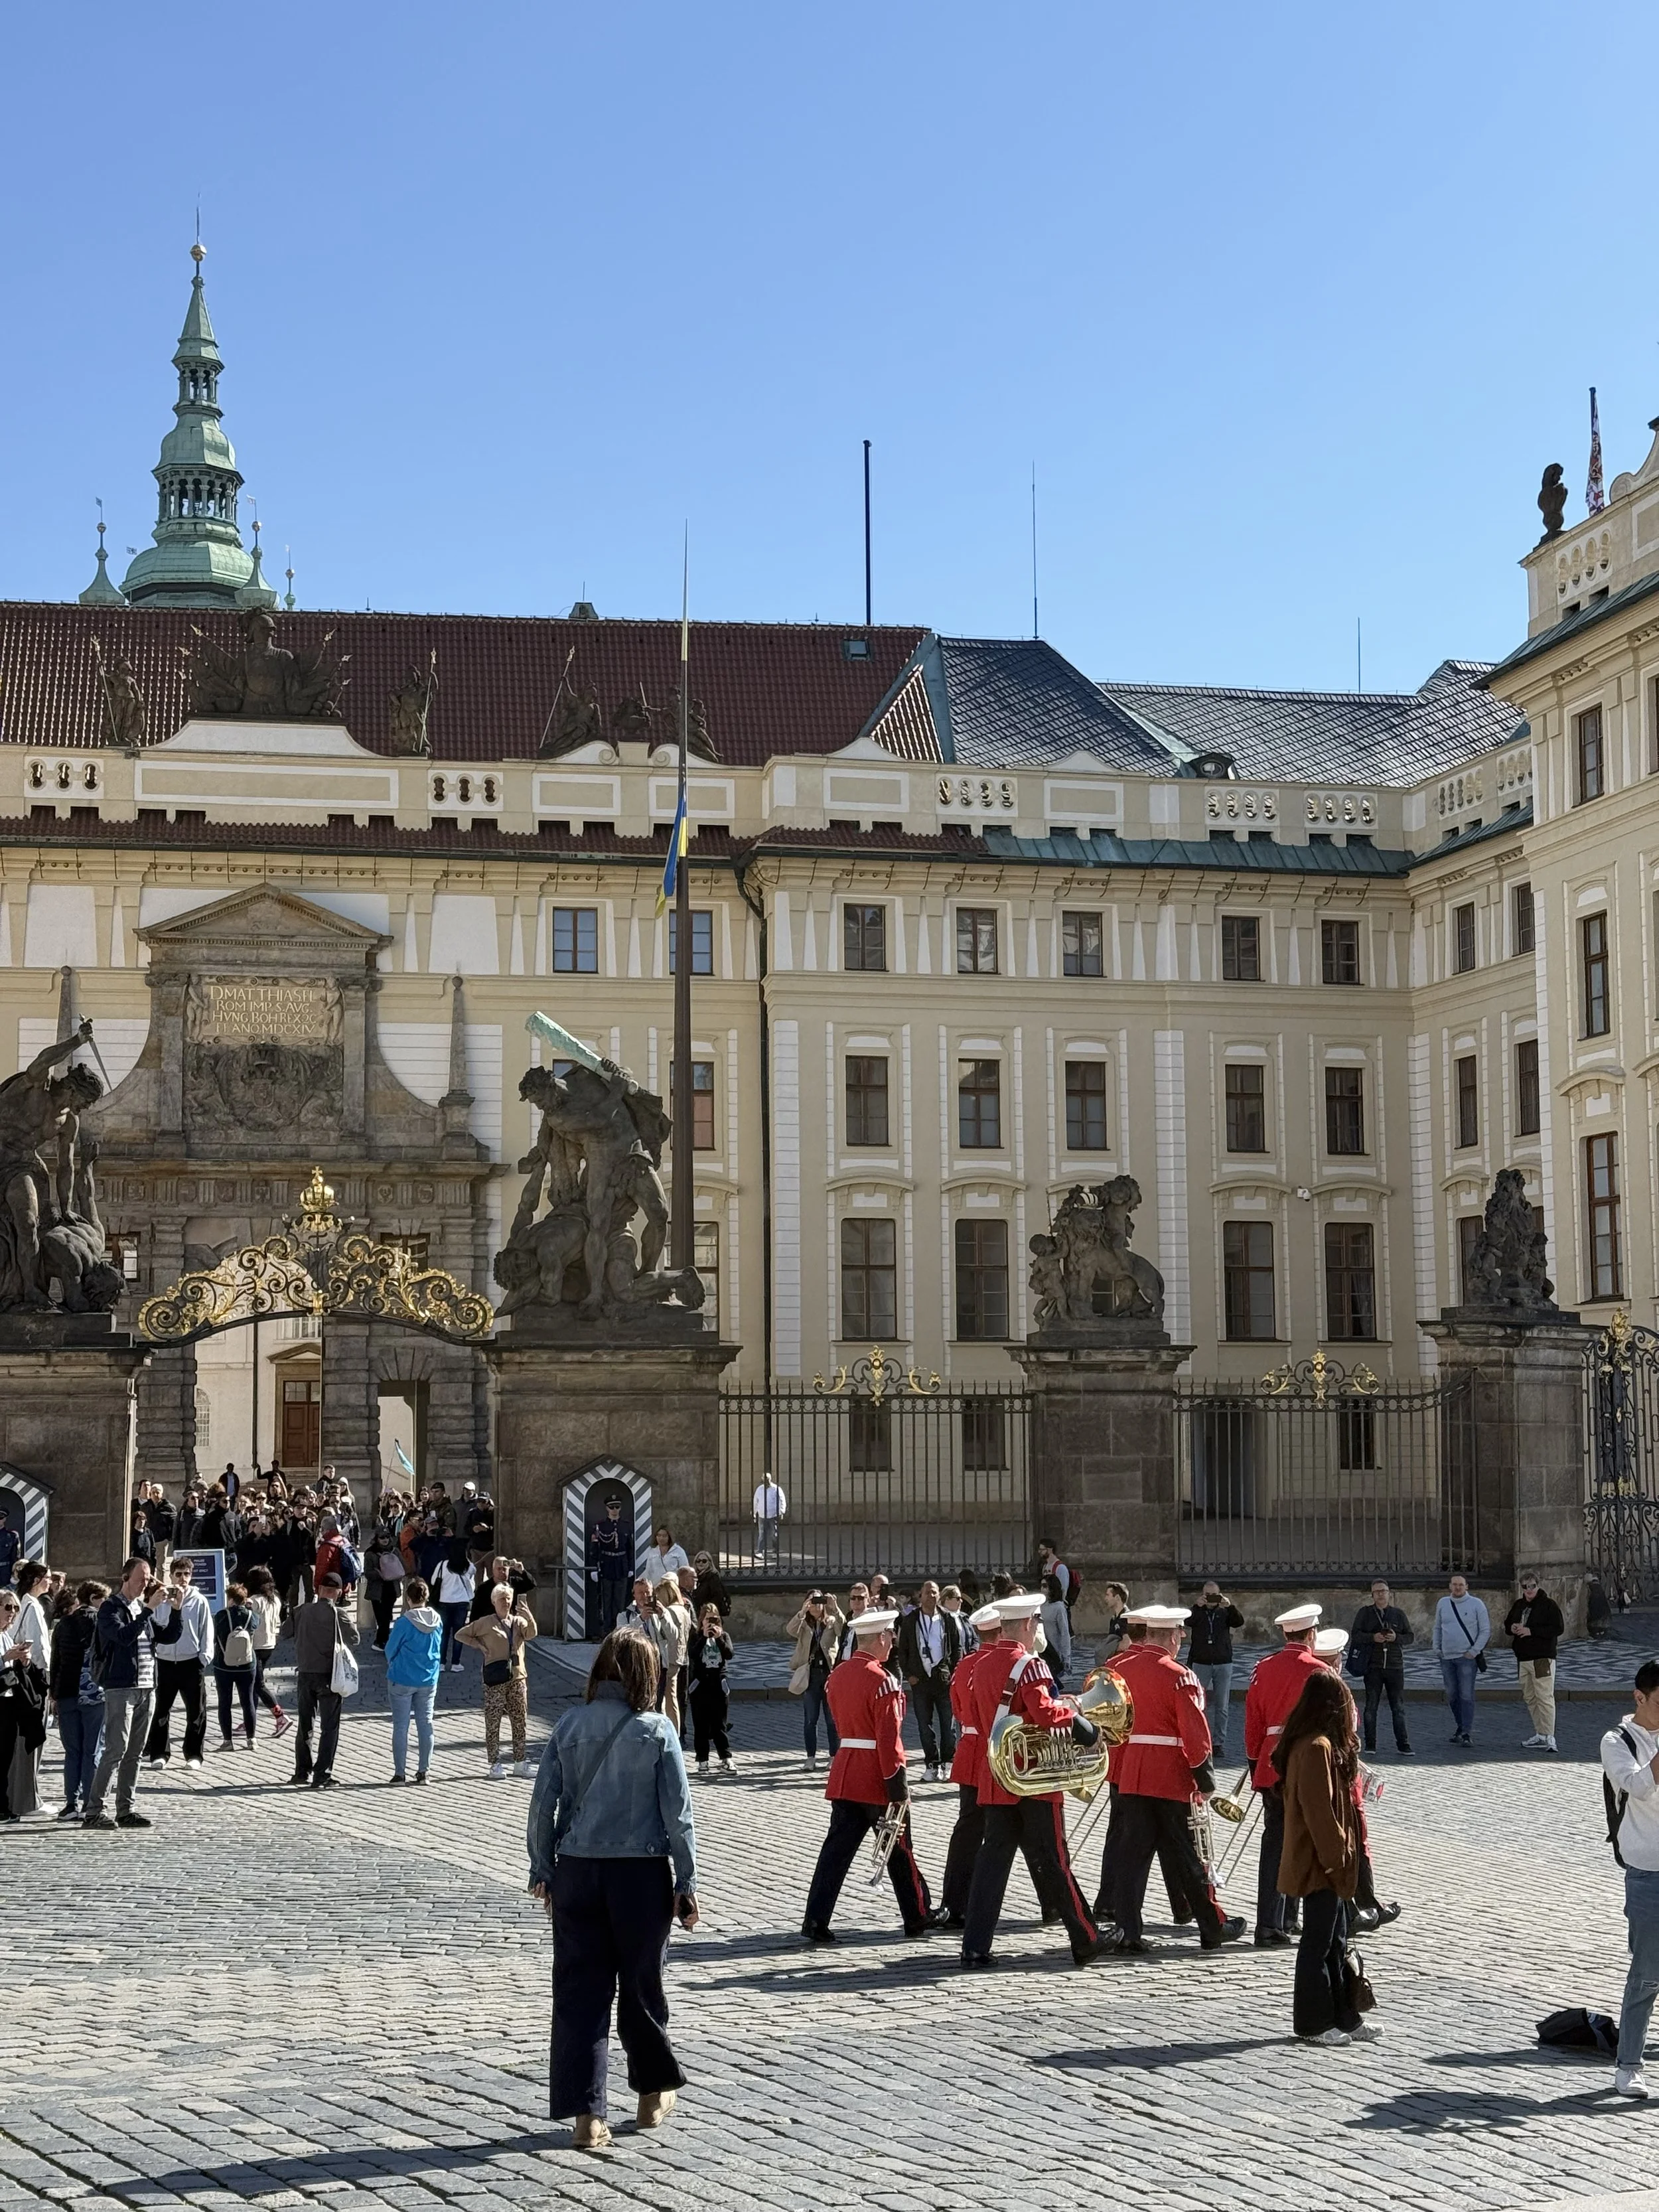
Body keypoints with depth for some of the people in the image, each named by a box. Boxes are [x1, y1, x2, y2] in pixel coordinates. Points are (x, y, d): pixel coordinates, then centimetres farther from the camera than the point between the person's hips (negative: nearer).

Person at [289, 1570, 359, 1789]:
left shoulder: (303, 1612, -2)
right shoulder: (339, 1614, -12)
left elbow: (296, 1638, 6)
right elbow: (354, 1640, -1)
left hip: (305, 1674, 4)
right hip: (329, 1675, -4)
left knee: (305, 1725, 17)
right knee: (329, 1727, 2)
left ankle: (303, 1771, 25)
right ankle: (322, 1775, -3)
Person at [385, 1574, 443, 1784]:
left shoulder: (404, 1622, -17)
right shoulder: (437, 1621, -2)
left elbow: (390, 1650, -6)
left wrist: (392, 1664, 15)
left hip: (402, 1680, -4)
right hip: (429, 1681, 4)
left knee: (401, 1726, 3)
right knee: (425, 1724, 10)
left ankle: (400, 1773, 5)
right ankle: (423, 1771, 13)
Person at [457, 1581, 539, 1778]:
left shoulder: (518, 1621, 10)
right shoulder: (486, 1623, 1)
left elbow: (531, 1634, -10)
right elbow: (460, 1635, 5)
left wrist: (529, 1617, -26)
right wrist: (478, 1645, -5)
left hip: (517, 1677, 4)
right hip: (495, 1678, -4)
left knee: (520, 1721, 8)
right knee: (493, 1722, -2)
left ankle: (520, 1762, 17)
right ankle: (495, 1764, 2)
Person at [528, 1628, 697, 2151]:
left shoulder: (570, 1727, 0)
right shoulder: (656, 1731, -6)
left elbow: (544, 1803, 2)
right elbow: (678, 1813, -5)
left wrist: (541, 1871, 12)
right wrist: (687, 1882, 2)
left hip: (577, 1872, 1)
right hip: (642, 1872, -1)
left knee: (579, 1991, 4)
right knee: (641, 1984, 15)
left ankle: (586, 2114, -1)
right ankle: (654, 2093, 30)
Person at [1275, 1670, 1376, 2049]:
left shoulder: (1307, 1743, 12)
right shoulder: (1317, 1747, -20)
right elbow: (1318, 1808, -23)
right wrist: (1335, 1856, -18)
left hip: (1327, 1863, 10)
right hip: (1320, 1864, -10)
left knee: (1336, 1942, 16)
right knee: (1319, 1942, -1)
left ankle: (1343, 2017, 24)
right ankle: (1313, 2023, 6)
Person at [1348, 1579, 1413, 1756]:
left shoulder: (1398, 1614, 9)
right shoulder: (1365, 1613, 5)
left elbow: (1410, 1636, 9)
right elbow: (1355, 1635, -1)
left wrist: (1396, 1638, -12)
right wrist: (1373, 1637, -17)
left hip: (1395, 1666, 1)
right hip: (1373, 1667, -1)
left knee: (1399, 1708, 2)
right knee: (1371, 1707, 2)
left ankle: (1403, 1745, 6)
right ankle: (1370, 1744, 8)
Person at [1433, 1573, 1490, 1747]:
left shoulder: (1476, 1604, -2)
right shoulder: (1443, 1604, 10)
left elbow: (1486, 1630, -1)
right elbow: (1437, 1628, 20)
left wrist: (1474, 1651, -8)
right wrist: (1437, 1649, 9)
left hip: (1467, 1657, -4)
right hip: (1447, 1657, 4)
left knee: (1466, 1695, -9)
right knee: (1452, 1696, 8)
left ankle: (1467, 1732, -8)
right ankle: (1459, 1727, 22)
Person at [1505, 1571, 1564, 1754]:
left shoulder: (1549, 1605, -7)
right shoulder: (1519, 1605, 15)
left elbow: (1558, 1628, -15)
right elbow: (1508, 1623, 27)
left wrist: (1531, 1631, -18)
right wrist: (1512, 1628, 1)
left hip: (1542, 1658, -8)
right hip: (1523, 1658, 8)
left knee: (1544, 1698, -12)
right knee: (1530, 1698, 11)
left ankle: (1548, 1737, -15)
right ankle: (1539, 1734, 19)